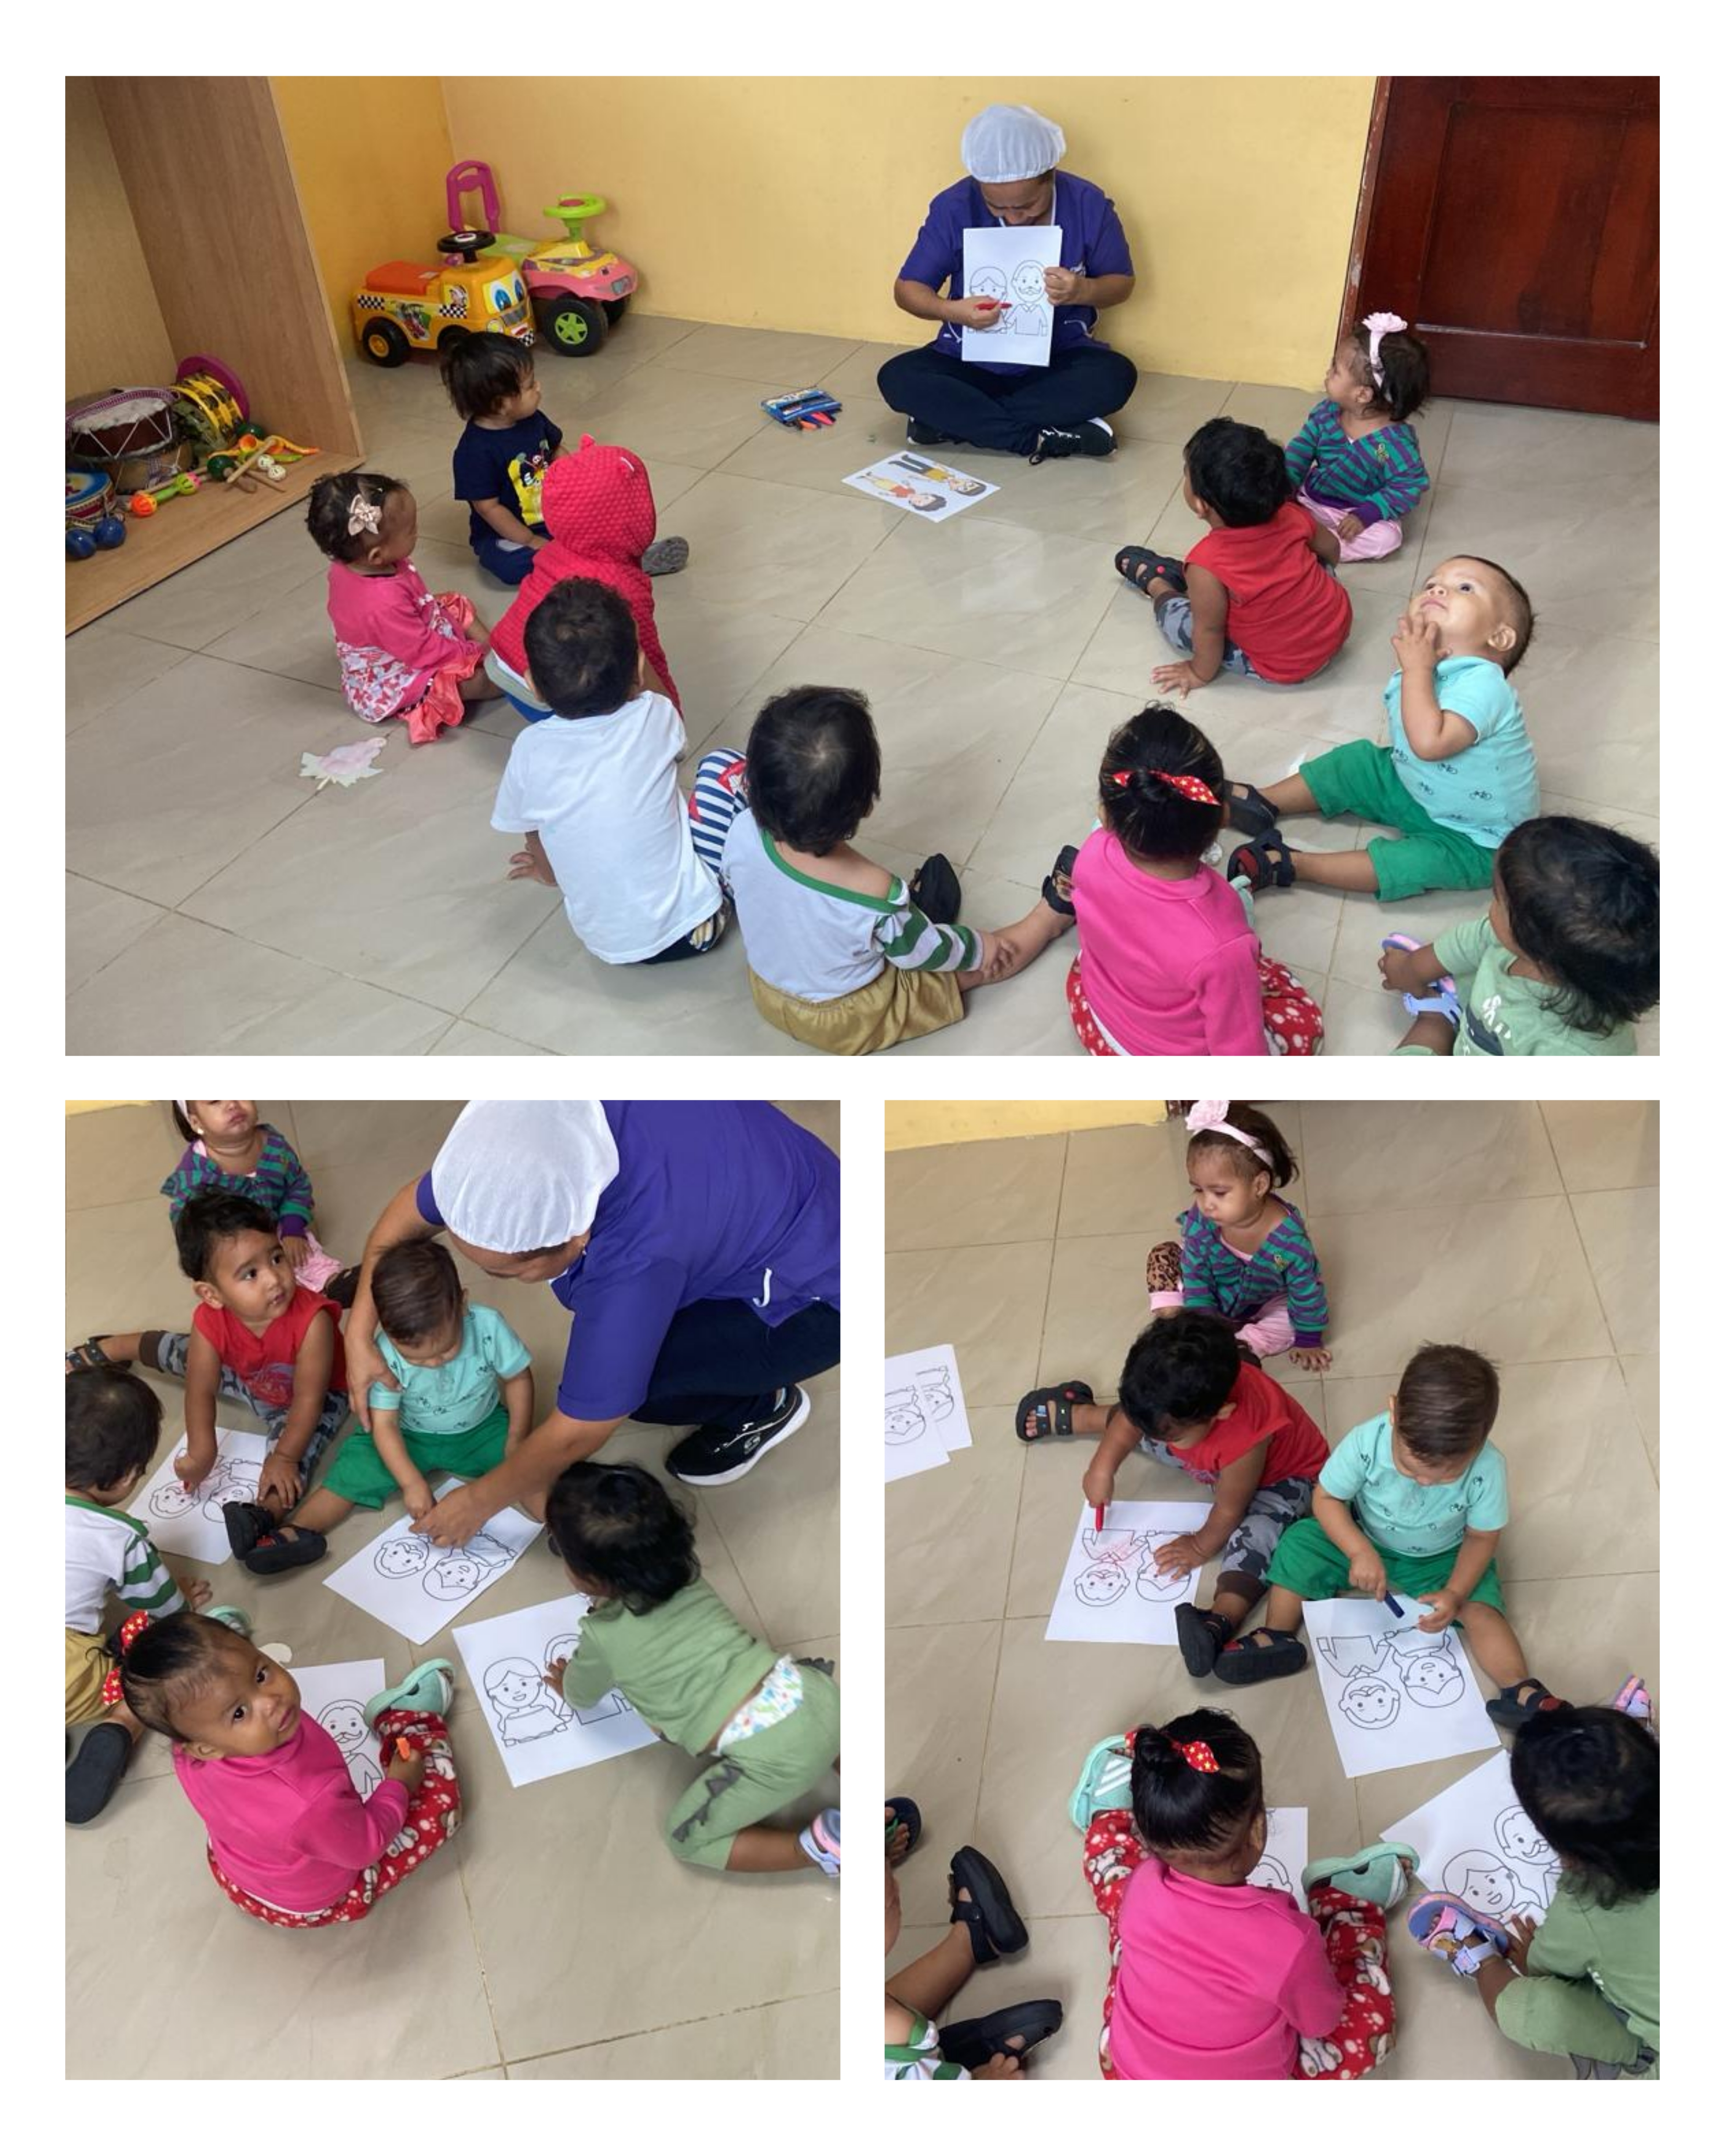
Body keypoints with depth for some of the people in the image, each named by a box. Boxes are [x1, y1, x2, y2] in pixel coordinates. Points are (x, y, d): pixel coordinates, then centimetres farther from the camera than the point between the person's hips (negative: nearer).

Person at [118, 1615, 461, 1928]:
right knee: (441, 1801, 5)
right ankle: (413, 1712, 31)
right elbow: (365, 1847, -28)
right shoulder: (311, 1806, -52)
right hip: (316, 1904, -5)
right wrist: (398, 1787, -10)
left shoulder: (195, 1756, -33)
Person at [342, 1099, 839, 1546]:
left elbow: (575, 1434, -24)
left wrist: (478, 1502, -8)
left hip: (817, 1293, -7)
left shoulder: (637, 1257, -40)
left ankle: (761, 1408, 5)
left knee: (612, 1370, -20)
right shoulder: (533, 1130, -22)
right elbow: (414, 1206, -1)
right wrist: (360, 1334, -4)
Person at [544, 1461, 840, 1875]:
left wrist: (567, 1684, 44)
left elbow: (581, 1698, 21)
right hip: (809, 1691, 6)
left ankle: (819, 1846, 0)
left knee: (688, 1839, 16)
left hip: (770, 1757, -6)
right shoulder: (686, 1576, 12)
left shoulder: (602, 1637, -4)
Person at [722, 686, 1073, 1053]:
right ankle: (1053, 914, 34)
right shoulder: (875, 895, -41)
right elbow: (922, 953, -19)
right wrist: (979, 947, 2)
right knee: (987, 959, 15)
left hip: (769, 994, 4)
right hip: (851, 1021, -3)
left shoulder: (743, 834, -29)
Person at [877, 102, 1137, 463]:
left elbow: (1121, 283, 0)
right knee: (897, 378, -27)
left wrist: (1082, 291, -24)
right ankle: (1043, 438, -29)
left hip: (1059, 360, 0)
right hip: (971, 361, 0)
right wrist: (951, 310, -29)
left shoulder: (1088, 203, -11)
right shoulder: (954, 207, -12)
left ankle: (952, 418, -24)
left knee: (1116, 376, -32)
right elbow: (908, 288, -7)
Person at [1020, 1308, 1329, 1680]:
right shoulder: (1171, 1396, -34)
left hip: (1283, 1475, -6)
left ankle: (1222, 1620, -49)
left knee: (1255, 1531, -34)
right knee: (1143, 1422, 12)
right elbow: (1132, 1421, -10)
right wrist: (1103, 1468, -17)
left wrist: (1201, 1545, -13)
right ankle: (1074, 1415, 38)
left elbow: (1229, 1512, -29)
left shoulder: (1245, 1439, -48)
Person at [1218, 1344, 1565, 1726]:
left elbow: (1482, 1537, -15)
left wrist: (1455, 1593, -28)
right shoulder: (1366, 1443, -35)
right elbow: (1326, 1499, -19)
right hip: (1366, 1543, 1)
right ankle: (1277, 1638, -8)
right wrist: (1360, 1552, -33)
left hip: (1444, 1559, -1)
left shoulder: (1488, 1469, -33)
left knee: (1480, 1608, -24)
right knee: (1299, 1544, -16)